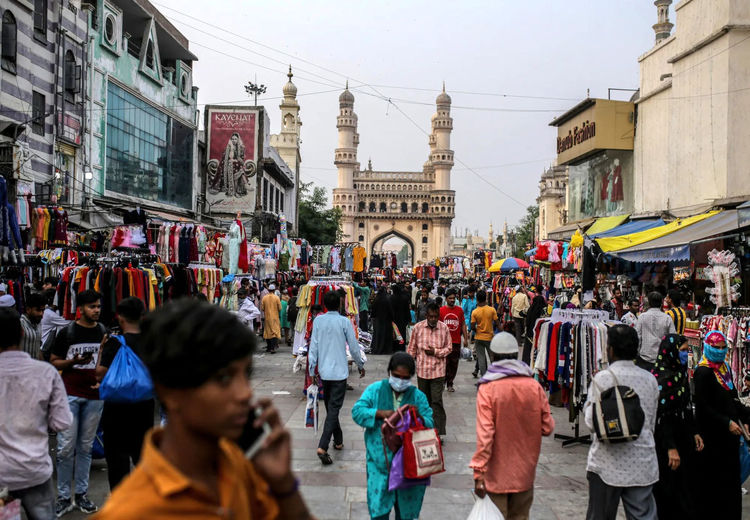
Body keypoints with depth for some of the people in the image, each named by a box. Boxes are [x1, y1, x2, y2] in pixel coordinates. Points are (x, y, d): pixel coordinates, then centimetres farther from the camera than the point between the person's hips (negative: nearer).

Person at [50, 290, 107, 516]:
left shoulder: (104, 332, 6)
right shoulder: (67, 333, -2)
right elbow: (54, 362, 2)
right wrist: (74, 361, -16)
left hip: (95, 395, 2)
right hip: (70, 394, -2)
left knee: (85, 447, 9)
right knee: (66, 447, -2)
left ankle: (81, 494, 19)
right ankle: (64, 497, 9)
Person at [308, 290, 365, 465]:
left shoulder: (318, 321, 1)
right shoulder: (344, 322, -8)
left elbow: (313, 347, 1)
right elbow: (354, 347, -3)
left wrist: (311, 370, 7)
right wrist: (361, 365, 13)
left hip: (323, 372, 4)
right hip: (339, 372, -4)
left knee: (330, 407, 18)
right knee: (334, 408, -5)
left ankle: (338, 441, 30)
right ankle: (322, 447, -17)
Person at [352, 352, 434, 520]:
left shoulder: (418, 396, 4)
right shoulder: (375, 389, 0)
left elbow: (429, 423, -1)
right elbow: (357, 411, -7)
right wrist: (380, 413, -20)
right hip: (380, 460, -1)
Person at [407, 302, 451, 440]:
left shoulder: (444, 328, -4)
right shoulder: (418, 327, -3)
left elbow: (449, 348, 4)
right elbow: (412, 348, 6)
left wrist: (436, 352, -12)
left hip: (438, 371, -2)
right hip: (422, 370, 2)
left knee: (437, 401, -7)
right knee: (425, 400, 14)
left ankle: (439, 432, -4)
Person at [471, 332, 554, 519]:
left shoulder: (487, 389, -15)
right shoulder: (534, 386, -5)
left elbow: (484, 434, -20)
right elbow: (547, 427, -1)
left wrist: (478, 472, -16)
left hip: (497, 473, -3)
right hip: (525, 471, 3)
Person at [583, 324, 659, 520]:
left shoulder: (603, 378, -12)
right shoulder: (650, 379, 4)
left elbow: (592, 422, -13)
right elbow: (652, 423, 12)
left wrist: (589, 402, 3)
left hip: (608, 464, -4)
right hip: (643, 464, 4)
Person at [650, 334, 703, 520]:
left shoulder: (680, 373, 9)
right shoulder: (662, 377, -19)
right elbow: (661, 415, -22)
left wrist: (694, 433, 14)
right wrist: (670, 448, -24)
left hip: (681, 438, 9)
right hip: (666, 442, -9)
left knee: (684, 486, 14)